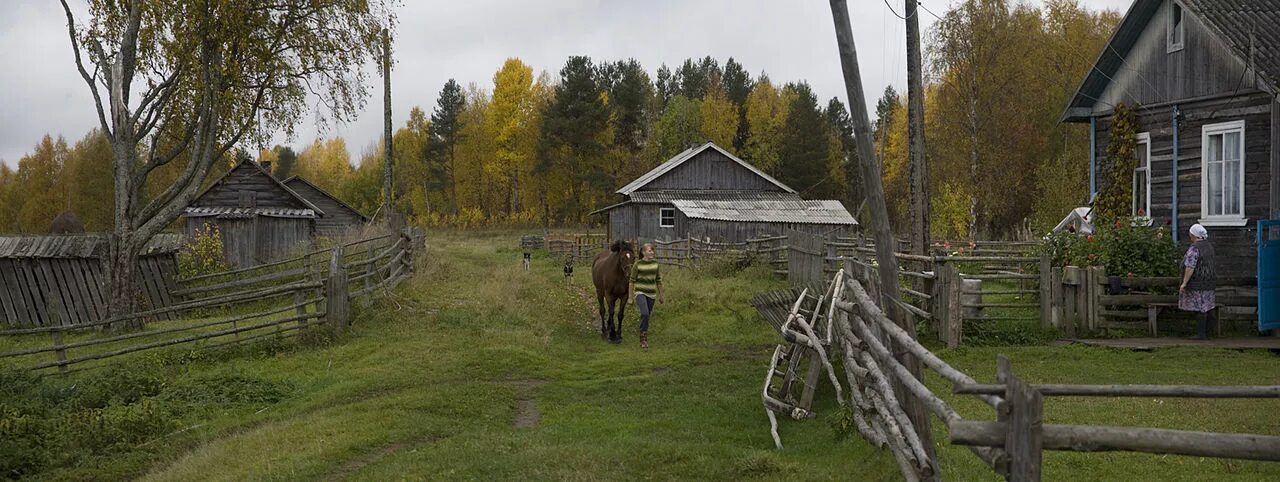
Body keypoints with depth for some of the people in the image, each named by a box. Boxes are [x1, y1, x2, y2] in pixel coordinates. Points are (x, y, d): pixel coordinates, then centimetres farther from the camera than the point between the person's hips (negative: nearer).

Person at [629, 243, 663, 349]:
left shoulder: (655, 263, 2)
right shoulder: (637, 264, -9)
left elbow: (658, 280, 11)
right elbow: (632, 281, -3)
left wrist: (660, 295, 14)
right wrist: (631, 297, -2)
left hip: (651, 294, 4)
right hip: (640, 293, -4)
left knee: (647, 316, 11)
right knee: (645, 314, -23)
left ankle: (643, 338, 29)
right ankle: (643, 338, -10)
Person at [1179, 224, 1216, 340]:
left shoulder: (1194, 248, -16)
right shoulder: (1209, 246, 13)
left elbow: (1190, 267, -20)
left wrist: (1184, 283, -17)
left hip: (1197, 283, -9)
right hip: (1208, 282, 9)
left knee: (1200, 309, -7)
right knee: (1208, 308, 9)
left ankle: (1201, 334, -6)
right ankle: (1206, 333, 13)